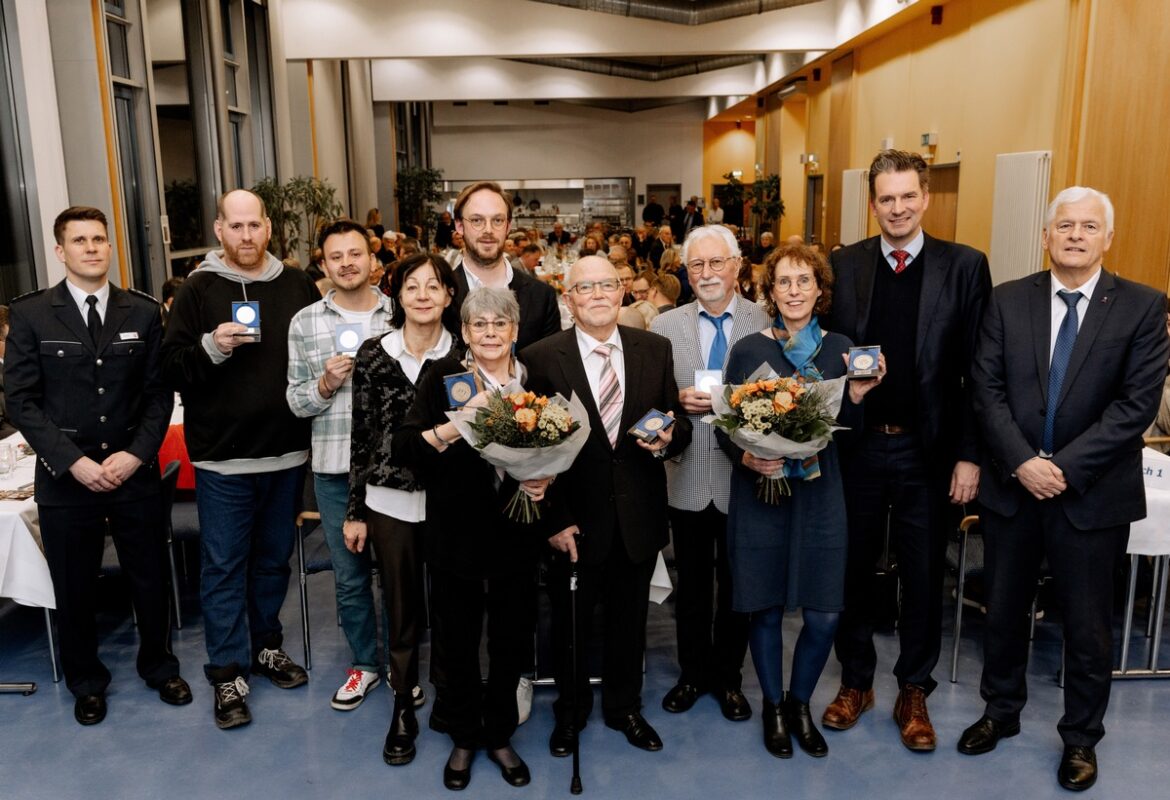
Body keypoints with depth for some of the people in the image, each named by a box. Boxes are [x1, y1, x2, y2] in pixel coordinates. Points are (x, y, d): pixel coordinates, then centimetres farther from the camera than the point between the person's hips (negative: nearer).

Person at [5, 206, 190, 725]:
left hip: (135, 472, 1)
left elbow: (159, 393, 3)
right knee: (75, 589, 12)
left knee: (150, 580, 12)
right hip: (65, 479, -1)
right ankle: (86, 682, 34)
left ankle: (159, 667, 35)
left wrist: (136, 454, -10)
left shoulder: (143, 312, 3)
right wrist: (74, 462, -13)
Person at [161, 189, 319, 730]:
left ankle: (267, 645, 34)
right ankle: (228, 672, 16)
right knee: (223, 567, 4)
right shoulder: (198, 290, -2)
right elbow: (172, 369, -6)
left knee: (273, 558, 16)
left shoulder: (298, 287, 5)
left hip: (287, 453, 3)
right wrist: (211, 348, -23)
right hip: (222, 458, -3)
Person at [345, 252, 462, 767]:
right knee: (401, 607, 10)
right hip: (391, 500, 1)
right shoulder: (374, 354, -1)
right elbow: (362, 435, 1)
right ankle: (404, 707, 27)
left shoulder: (463, 354, -2)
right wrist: (354, 511, 2)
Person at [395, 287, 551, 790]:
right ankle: (463, 738, 35)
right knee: (459, 640, 12)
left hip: (517, 534, 2)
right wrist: (454, 427, -28)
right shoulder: (443, 377, -5)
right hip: (456, 531, -1)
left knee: (511, 638, 11)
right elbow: (402, 449, -14)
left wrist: (544, 481, -9)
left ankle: (499, 735, 35)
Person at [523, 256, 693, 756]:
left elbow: (680, 422, 5)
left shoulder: (655, 349, 0)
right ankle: (570, 710, 42)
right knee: (571, 622, 17)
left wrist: (668, 437, -19)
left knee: (629, 620, 20)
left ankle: (625, 708, 44)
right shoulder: (541, 358, -9)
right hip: (576, 519, -2)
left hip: (639, 517, 3)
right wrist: (555, 519, -12)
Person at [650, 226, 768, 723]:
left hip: (744, 476, -1)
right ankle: (693, 673, 35)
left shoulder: (766, 323, -4)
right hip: (686, 477, 1)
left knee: (736, 583, 14)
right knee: (692, 583, 16)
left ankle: (728, 677, 33)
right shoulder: (663, 327, 1)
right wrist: (678, 401, -16)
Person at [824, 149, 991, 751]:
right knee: (854, 567, 14)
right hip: (855, 446, 2)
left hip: (928, 449, -1)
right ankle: (855, 681, 34)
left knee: (923, 574, 12)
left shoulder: (965, 267, -3)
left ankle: (914, 691, 31)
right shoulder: (843, 266, 1)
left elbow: (977, 370, -5)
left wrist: (969, 453, -8)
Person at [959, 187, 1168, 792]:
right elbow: (987, 390, -4)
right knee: (1003, 609, 16)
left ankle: (1081, 737, 32)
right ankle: (1001, 711, 37)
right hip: (1011, 486, 2)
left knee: (1088, 623, 11)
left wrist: (1065, 467, -17)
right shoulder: (1007, 301, 1)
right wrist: (1022, 462, -15)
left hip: (1093, 494, -2)